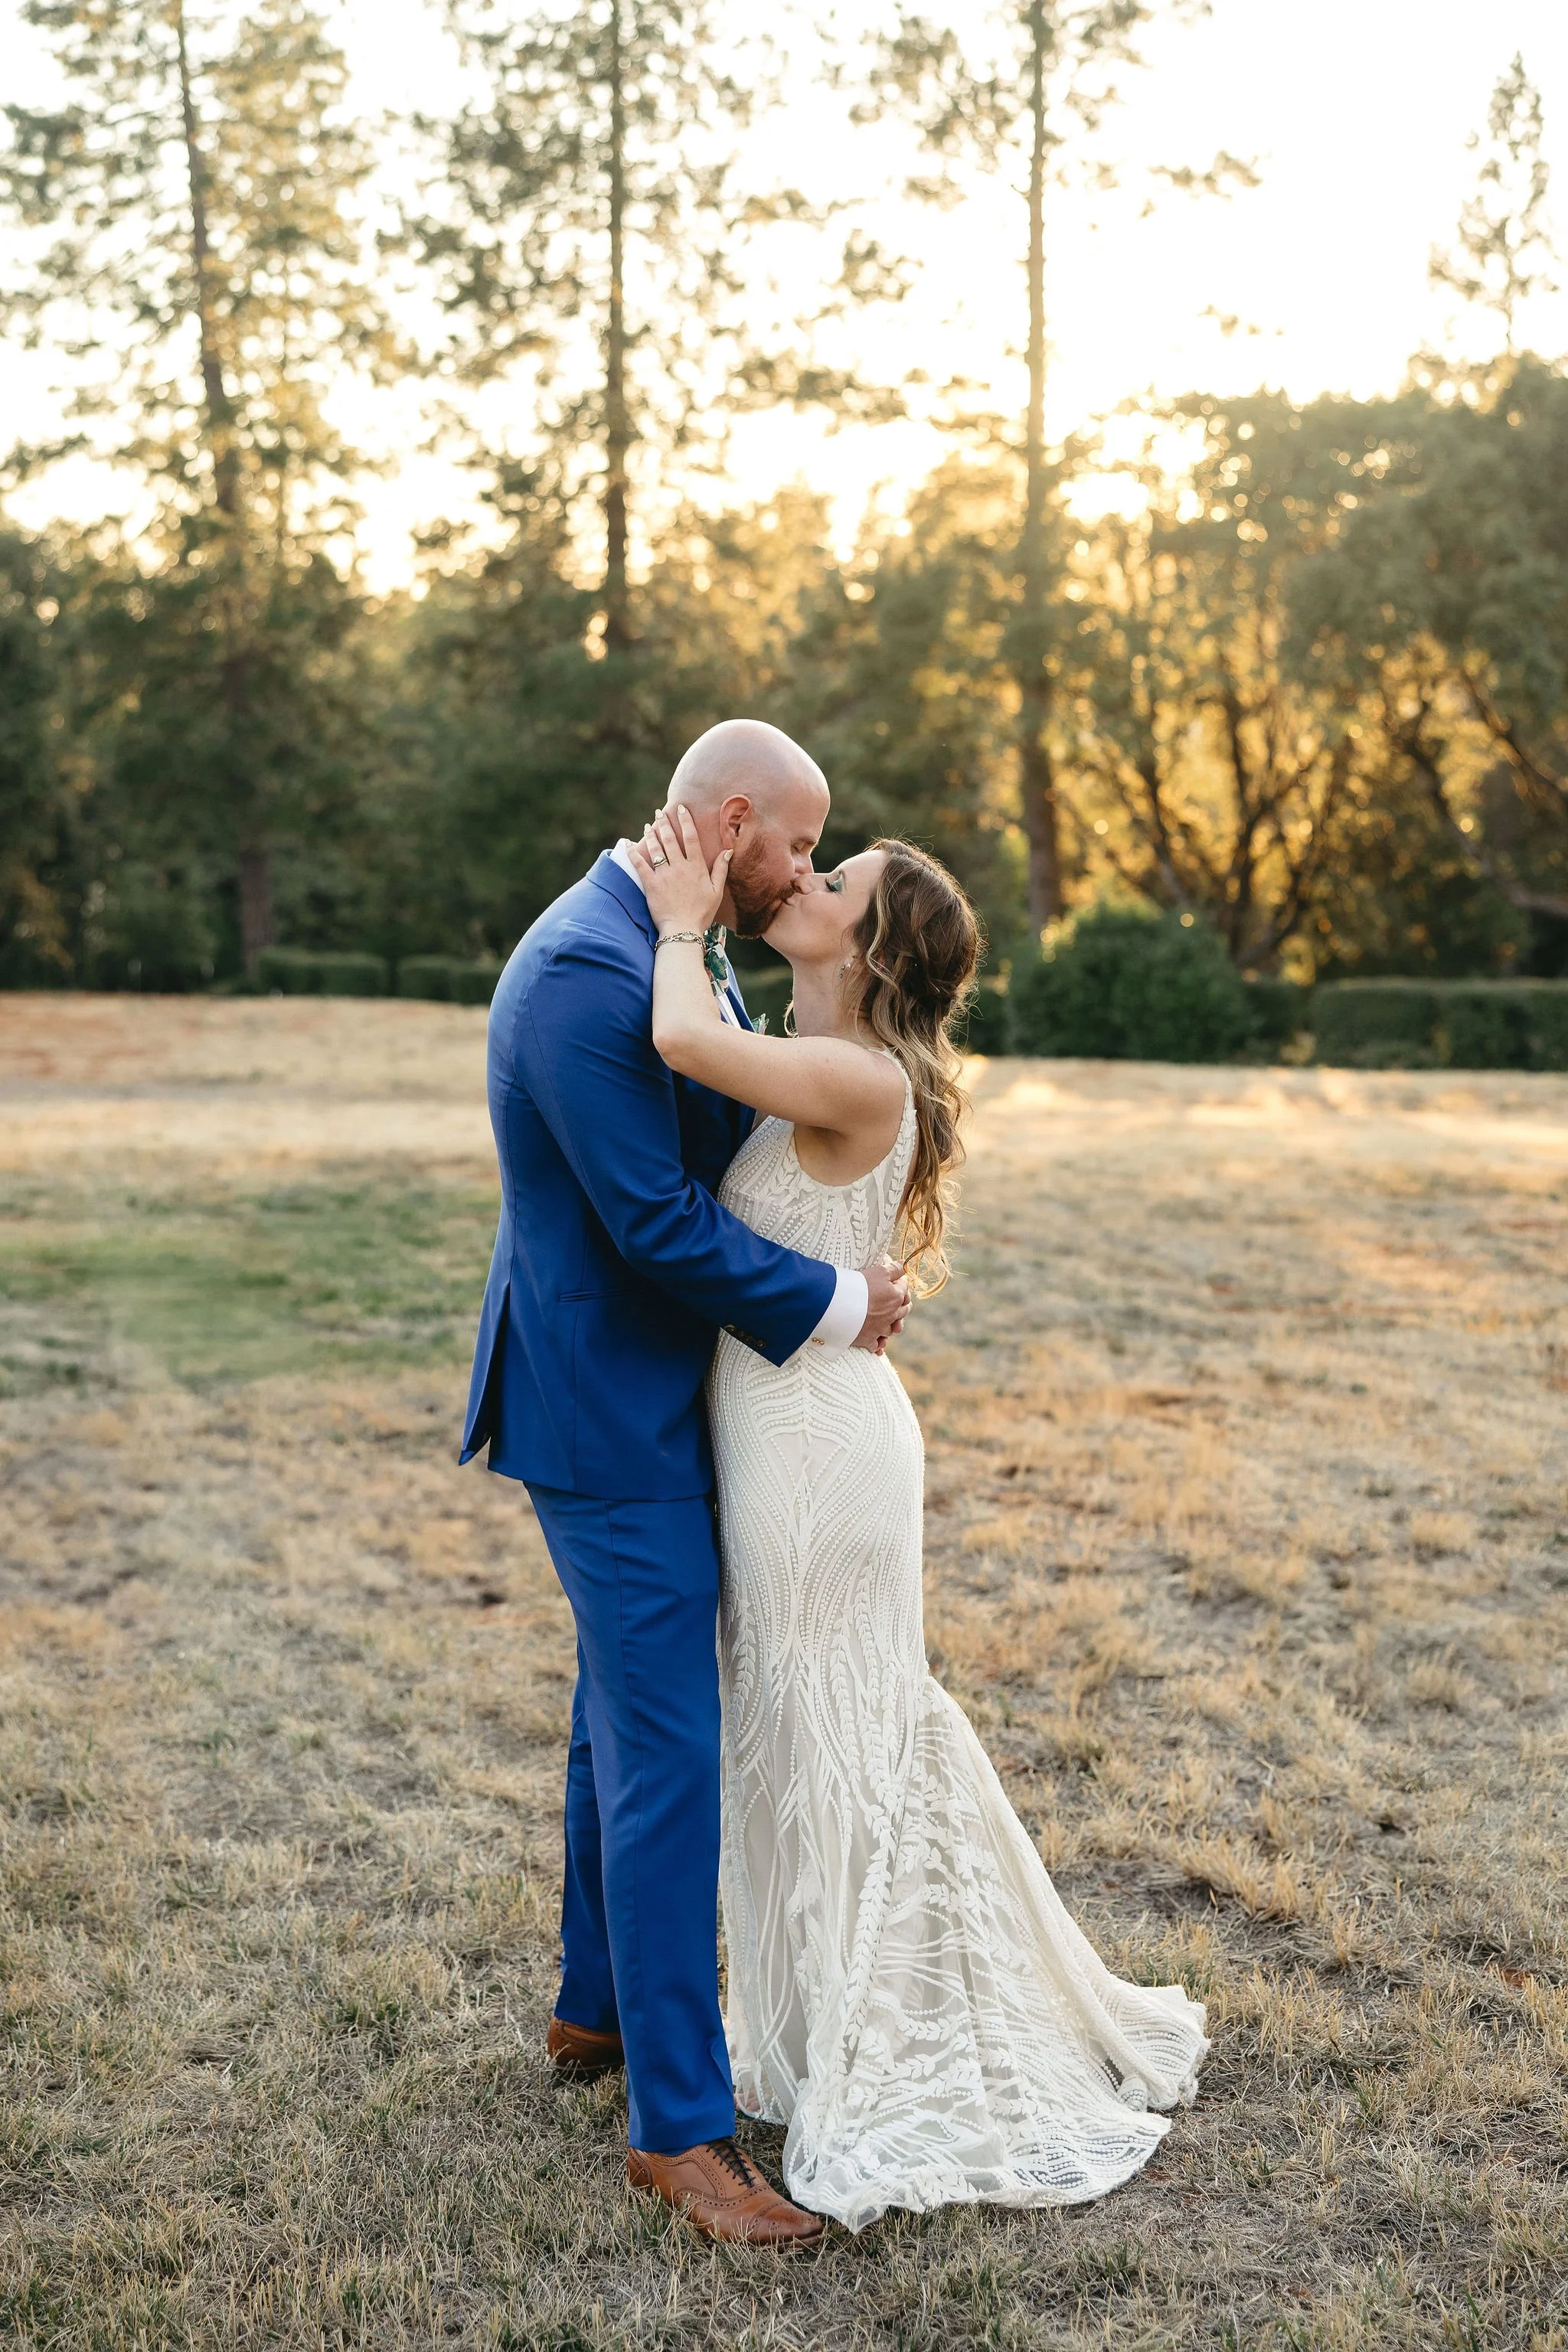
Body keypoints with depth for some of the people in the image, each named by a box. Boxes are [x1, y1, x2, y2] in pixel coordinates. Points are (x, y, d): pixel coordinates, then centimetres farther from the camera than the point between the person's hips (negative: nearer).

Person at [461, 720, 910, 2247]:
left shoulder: (677, 952, 8)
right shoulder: (584, 975, -25)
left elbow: (737, 1135, 18)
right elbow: (658, 1225, -26)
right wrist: (833, 1306, -13)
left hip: (654, 1397, 11)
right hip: (608, 1417, -10)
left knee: (624, 1715, 21)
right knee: (666, 1755, -5)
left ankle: (596, 2007, 39)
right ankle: (677, 2124, 6)